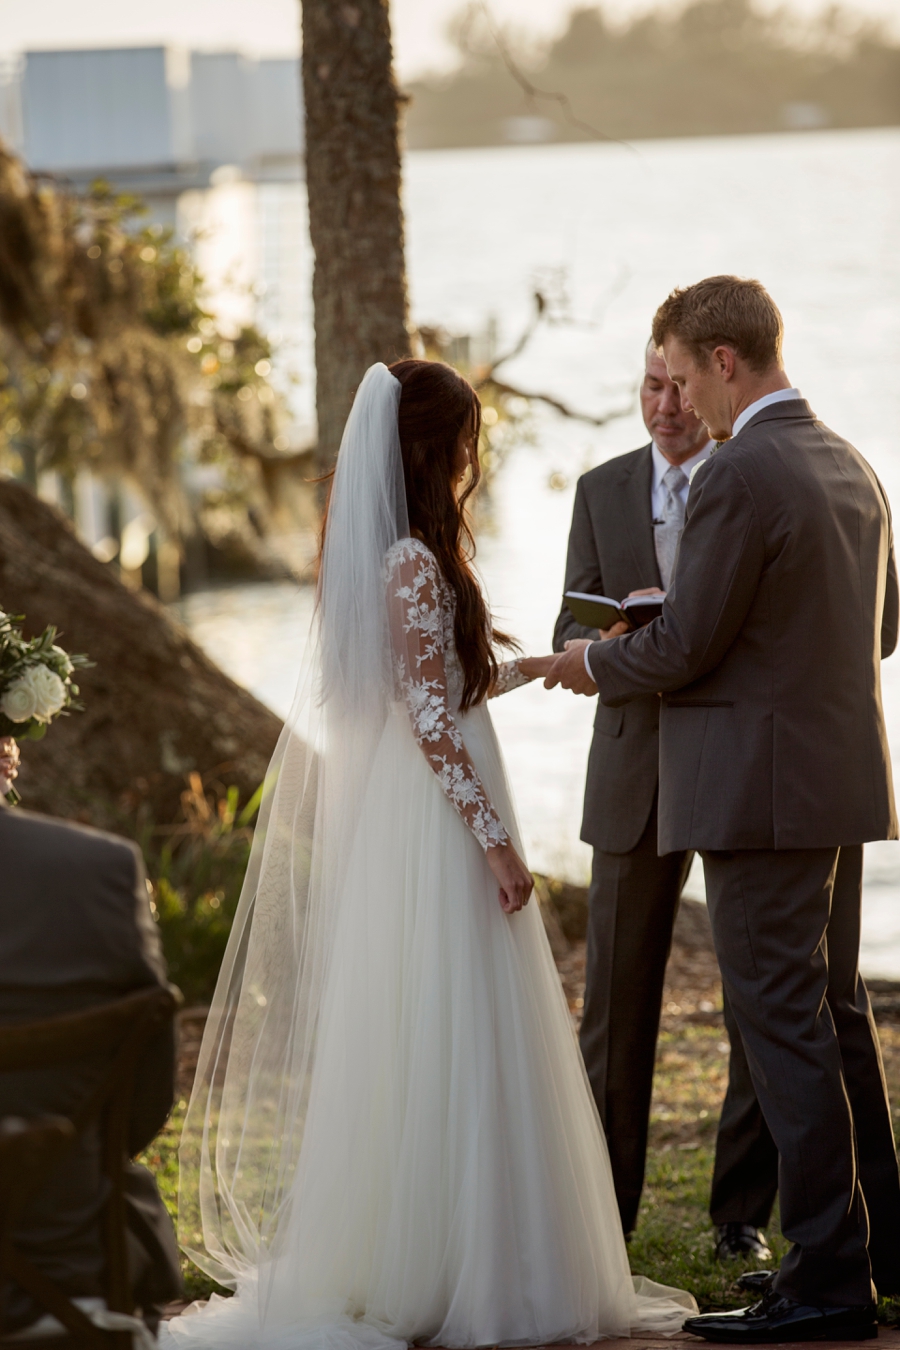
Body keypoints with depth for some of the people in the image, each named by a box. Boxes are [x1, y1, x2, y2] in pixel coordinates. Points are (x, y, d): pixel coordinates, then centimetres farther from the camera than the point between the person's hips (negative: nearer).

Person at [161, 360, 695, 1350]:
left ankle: (389, 1270, 18)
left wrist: (537, 666, 30)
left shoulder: (379, 557, 12)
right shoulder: (416, 562, -17)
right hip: (437, 828, -10)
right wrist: (496, 841, -18)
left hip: (400, 825, 10)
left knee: (409, 1056, 13)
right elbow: (430, 719, -20)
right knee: (452, 1053, -5)